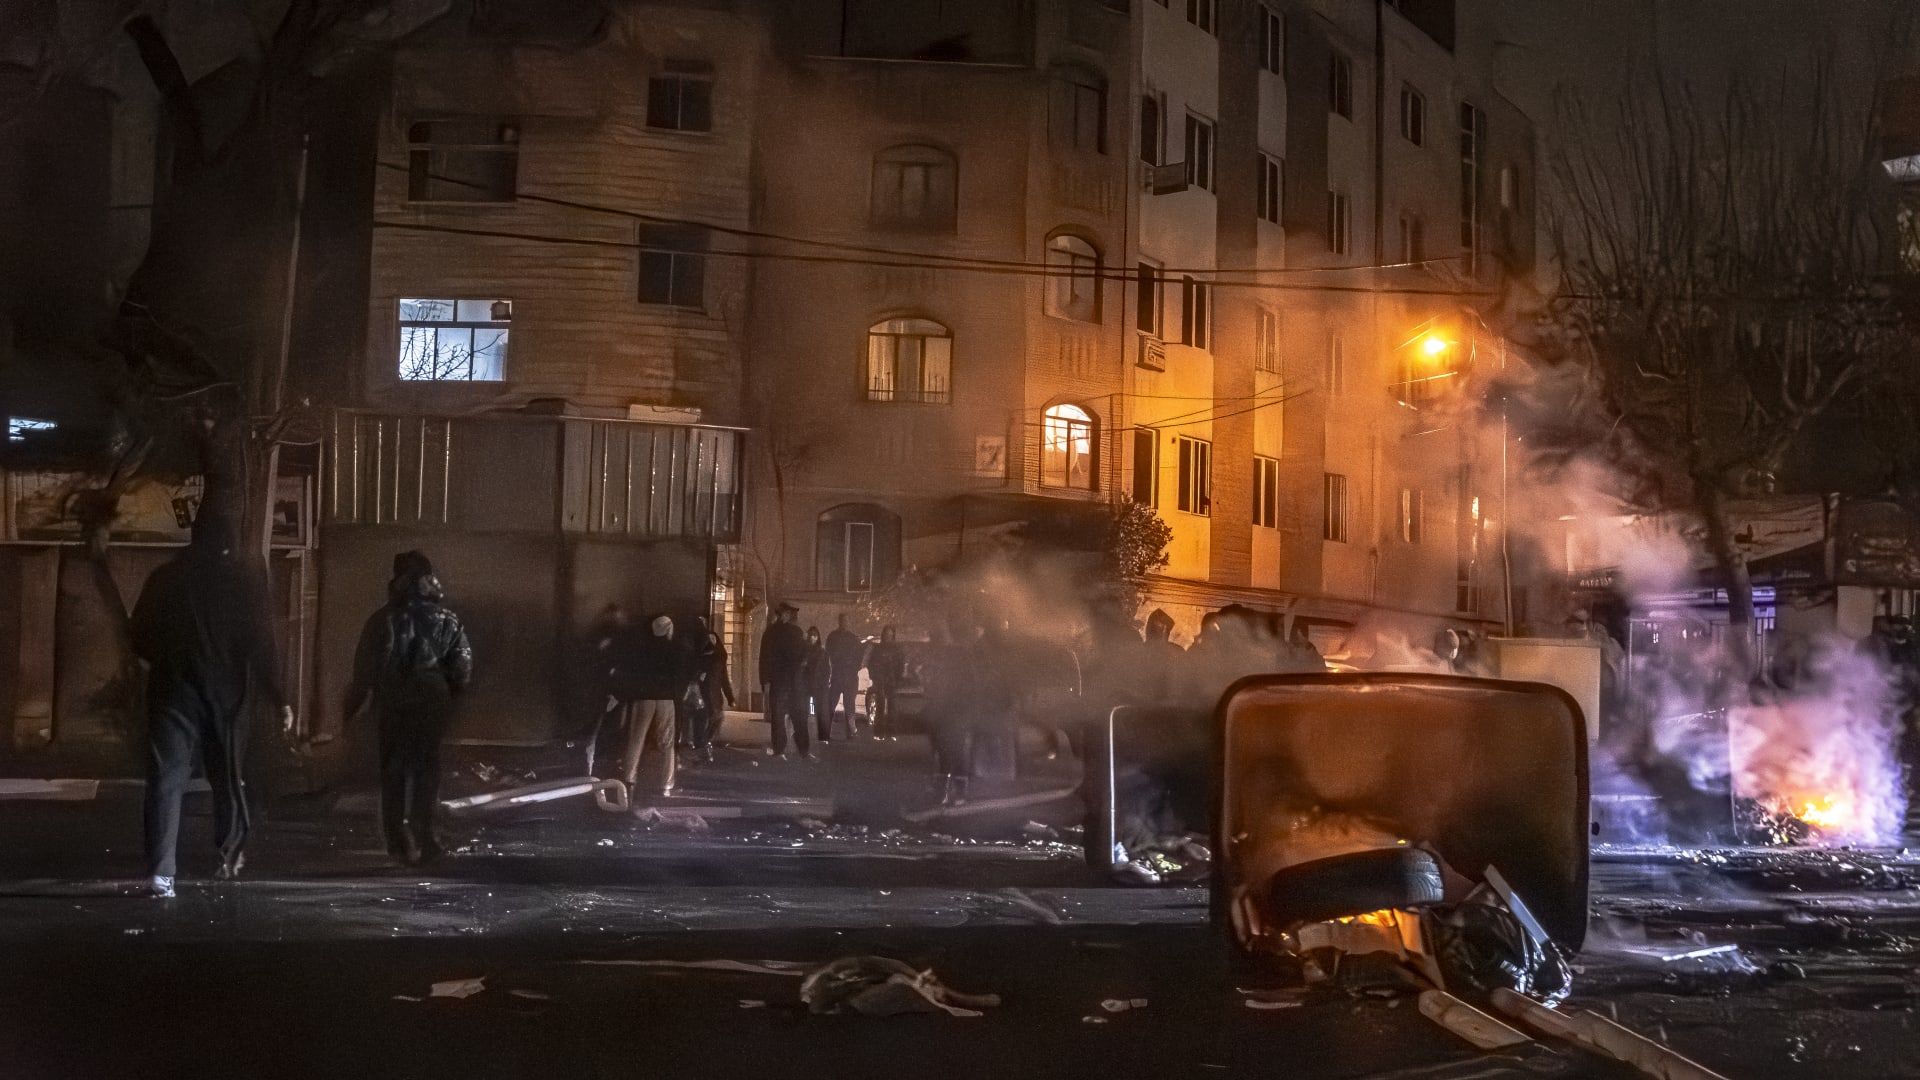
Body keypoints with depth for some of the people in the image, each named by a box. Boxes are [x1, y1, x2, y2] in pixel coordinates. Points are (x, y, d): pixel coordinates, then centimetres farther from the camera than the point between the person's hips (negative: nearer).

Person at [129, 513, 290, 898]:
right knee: (227, 776, 17)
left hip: (174, 692, 0)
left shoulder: (165, 577, 4)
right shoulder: (245, 579, 0)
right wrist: (278, 698, -1)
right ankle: (231, 857, 31)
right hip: (227, 693, 0)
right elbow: (261, 645, -5)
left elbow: (140, 639, 7)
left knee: (166, 779, -5)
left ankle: (161, 872, -18)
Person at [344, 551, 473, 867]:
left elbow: (364, 669, -5)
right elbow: (463, 669, 0)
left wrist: (351, 707, 4)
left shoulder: (383, 619, -5)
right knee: (426, 769, 8)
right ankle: (422, 837, 0)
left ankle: (399, 839, 9)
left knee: (393, 772, 10)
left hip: (392, 705, -1)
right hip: (432, 703, 1)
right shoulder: (447, 619, 1)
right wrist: (448, 693, 17)